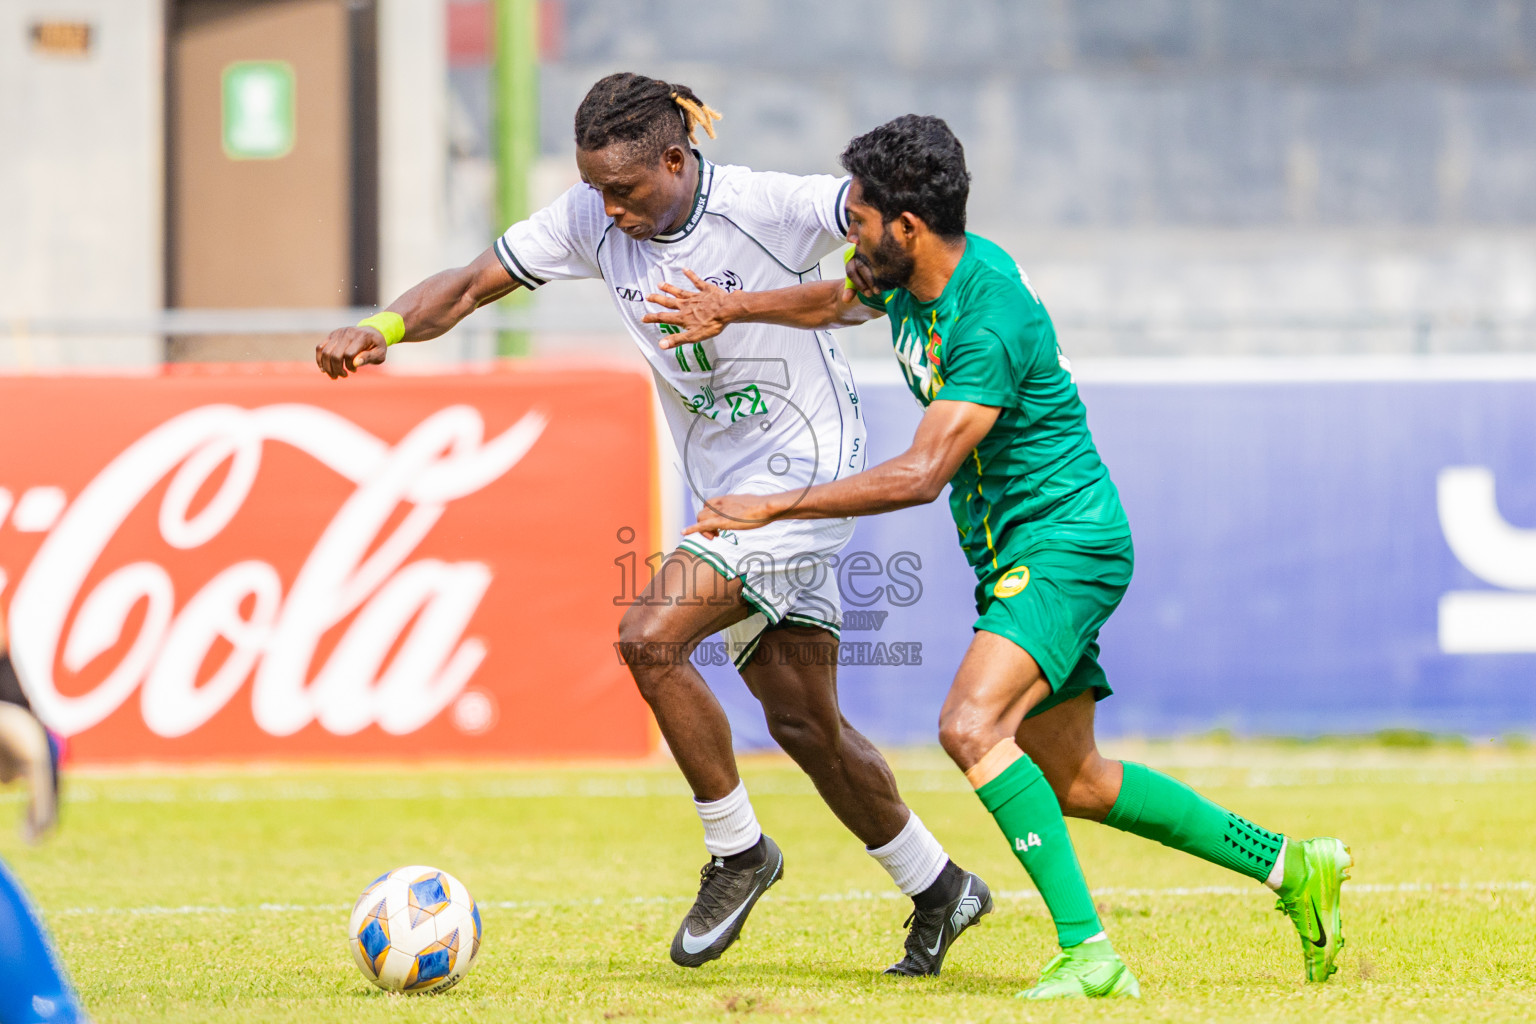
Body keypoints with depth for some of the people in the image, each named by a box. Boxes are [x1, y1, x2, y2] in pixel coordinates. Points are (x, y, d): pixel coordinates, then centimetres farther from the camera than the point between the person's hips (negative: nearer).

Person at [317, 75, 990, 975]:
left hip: (807, 469, -7)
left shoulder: (767, 207, -18)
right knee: (804, 724, 9)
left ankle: (739, 852, -5)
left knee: (650, 639, -21)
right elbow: (472, 285, 1)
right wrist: (383, 328, -17)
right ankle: (939, 888, 26)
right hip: (730, 494, 7)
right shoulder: (592, 221, -2)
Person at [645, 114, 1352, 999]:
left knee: (972, 728, -29)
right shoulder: (912, 277, 3)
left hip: (1063, 542, -10)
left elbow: (921, 475, -28)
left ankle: (1087, 951, -29)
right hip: (1014, 555, 10)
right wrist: (735, 308, 9)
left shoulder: (992, 319, -25)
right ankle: (1290, 867, 25)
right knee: (1069, 780, 15)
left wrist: (774, 507, -26)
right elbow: (836, 300, 26)